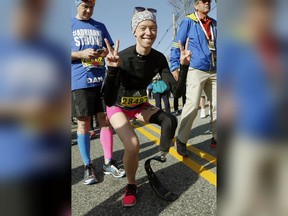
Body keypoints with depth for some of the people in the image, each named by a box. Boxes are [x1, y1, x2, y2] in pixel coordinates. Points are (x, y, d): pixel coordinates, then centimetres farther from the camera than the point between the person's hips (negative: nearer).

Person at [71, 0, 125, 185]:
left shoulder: (100, 26, 17)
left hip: (102, 79, 3)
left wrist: (105, 52, -6)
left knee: (105, 119, 3)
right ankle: (88, 166, 12)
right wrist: (81, 54, -14)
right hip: (81, 81, -3)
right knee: (84, 123, 1)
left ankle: (108, 162, 13)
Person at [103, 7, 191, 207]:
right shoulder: (122, 57, -31)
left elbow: (176, 89, -16)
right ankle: (131, 186, 3)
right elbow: (109, 101, -36)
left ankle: (161, 160, 2)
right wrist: (112, 70, -50)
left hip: (140, 105, 4)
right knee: (133, 144, -26)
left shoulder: (159, 58, -16)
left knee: (170, 120, -21)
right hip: (118, 107, -4)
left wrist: (184, 65, -29)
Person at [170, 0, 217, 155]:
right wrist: (175, 66, -11)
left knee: (217, 104, 5)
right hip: (196, 70, -6)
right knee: (192, 105, -15)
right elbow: (177, 45, -2)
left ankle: (216, 138, 18)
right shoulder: (188, 22, 2)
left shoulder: (213, 23, 18)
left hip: (214, 71, 6)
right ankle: (181, 140, -3)